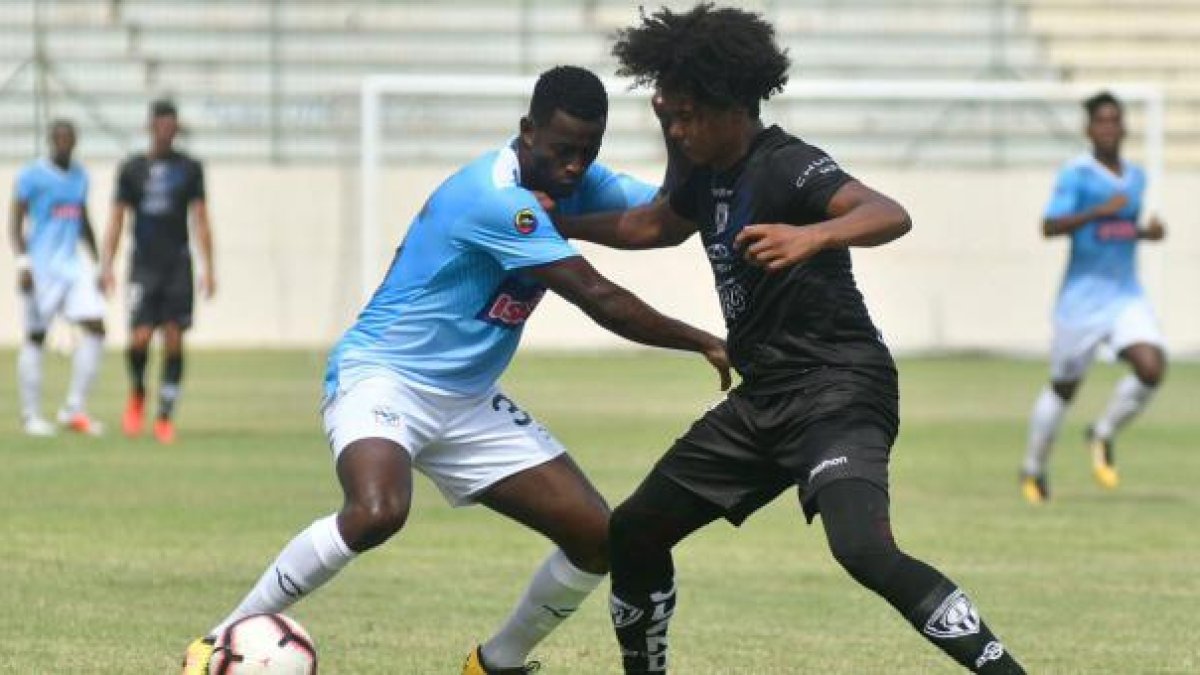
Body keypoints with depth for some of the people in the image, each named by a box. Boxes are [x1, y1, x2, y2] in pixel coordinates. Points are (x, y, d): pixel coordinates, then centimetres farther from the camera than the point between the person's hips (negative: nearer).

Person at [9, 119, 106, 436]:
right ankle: (31, 416, 8)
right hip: (42, 266, -5)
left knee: (95, 328, -8)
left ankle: (74, 410, -4)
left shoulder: (79, 176, 13)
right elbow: (16, 223, -6)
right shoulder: (32, 176, -5)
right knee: (35, 337, 0)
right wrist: (23, 263, -17)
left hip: (73, 265, 5)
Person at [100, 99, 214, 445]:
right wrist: (107, 265, -1)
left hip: (178, 266, 0)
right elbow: (117, 219, 7)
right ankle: (137, 394, 17)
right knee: (139, 339, -12)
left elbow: (200, 220, 5)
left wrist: (208, 269, -1)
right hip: (143, 265, 0)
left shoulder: (190, 168, 5)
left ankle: (165, 417, 5)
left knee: (174, 341, -4)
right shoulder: (132, 169, 6)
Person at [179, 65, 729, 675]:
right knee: (377, 512, -38)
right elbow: (596, 297, -24)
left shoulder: (571, 182, 6)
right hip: (381, 376, -9)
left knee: (597, 539, -1)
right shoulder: (498, 198, -23)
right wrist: (705, 343, -19)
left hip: (467, 401, 9)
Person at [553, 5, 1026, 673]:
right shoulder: (710, 176, 10)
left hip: (838, 388, -10)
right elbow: (651, 226, 33)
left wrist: (812, 235, -51)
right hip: (763, 398, 10)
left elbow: (889, 215, -34)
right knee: (633, 533, 12)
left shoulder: (787, 166, -16)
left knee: (864, 548, -32)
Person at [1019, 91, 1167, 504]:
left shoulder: (1136, 176, 10)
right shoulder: (1076, 174, -9)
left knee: (1151, 368, -18)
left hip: (1127, 295, 4)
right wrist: (1099, 211, -29)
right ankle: (1033, 469, 28)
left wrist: (1147, 233, 4)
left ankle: (1103, 435, 8)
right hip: (1082, 297, -4)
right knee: (1063, 388, 7)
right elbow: (1050, 226, -20)